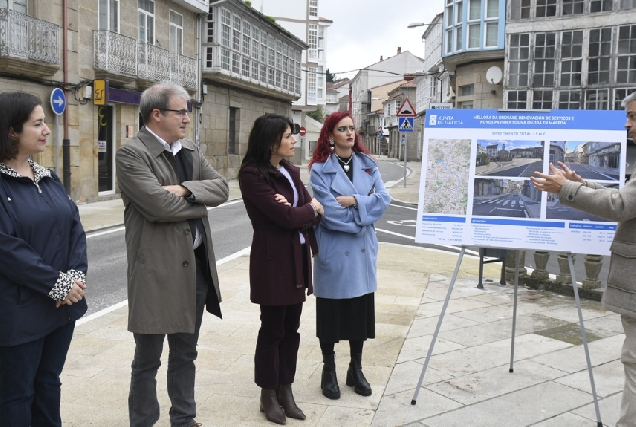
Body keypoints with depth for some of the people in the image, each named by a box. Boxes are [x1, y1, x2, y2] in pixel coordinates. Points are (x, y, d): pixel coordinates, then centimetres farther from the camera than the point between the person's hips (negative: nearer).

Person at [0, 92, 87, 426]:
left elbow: (75, 227, 5)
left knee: (49, 383, 18)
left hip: (63, 303, 7)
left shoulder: (49, 179, 10)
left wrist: (76, 275, -9)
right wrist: (55, 283, -17)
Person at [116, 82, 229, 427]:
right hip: (157, 268, -7)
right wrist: (200, 202, -7)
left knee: (185, 353, 20)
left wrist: (186, 189, -16)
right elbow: (159, 205, -23)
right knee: (148, 359, 8)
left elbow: (221, 188, 1)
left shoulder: (191, 151, 11)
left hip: (196, 264, 7)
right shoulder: (131, 153, -12)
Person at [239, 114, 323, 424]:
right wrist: (311, 208, -2)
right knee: (273, 328, 4)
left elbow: (312, 212, 4)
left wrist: (295, 210, -17)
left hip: (298, 258, 7)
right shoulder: (252, 174, -13)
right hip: (273, 260, -7)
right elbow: (285, 217, -20)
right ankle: (268, 395, 20)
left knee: (291, 328, 12)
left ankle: (285, 390, 25)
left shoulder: (291, 172, 11)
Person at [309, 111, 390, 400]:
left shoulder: (368, 165, 7)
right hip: (334, 250, -4)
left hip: (363, 249, 4)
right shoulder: (320, 169, -7)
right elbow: (329, 212, -16)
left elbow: (383, 200, -4)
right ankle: (329, 371, 25)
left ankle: (356, 369, 30)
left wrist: (355, 201, -16)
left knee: (362, 309, 12)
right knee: (332, 310, 7)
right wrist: (362, 217, -8)